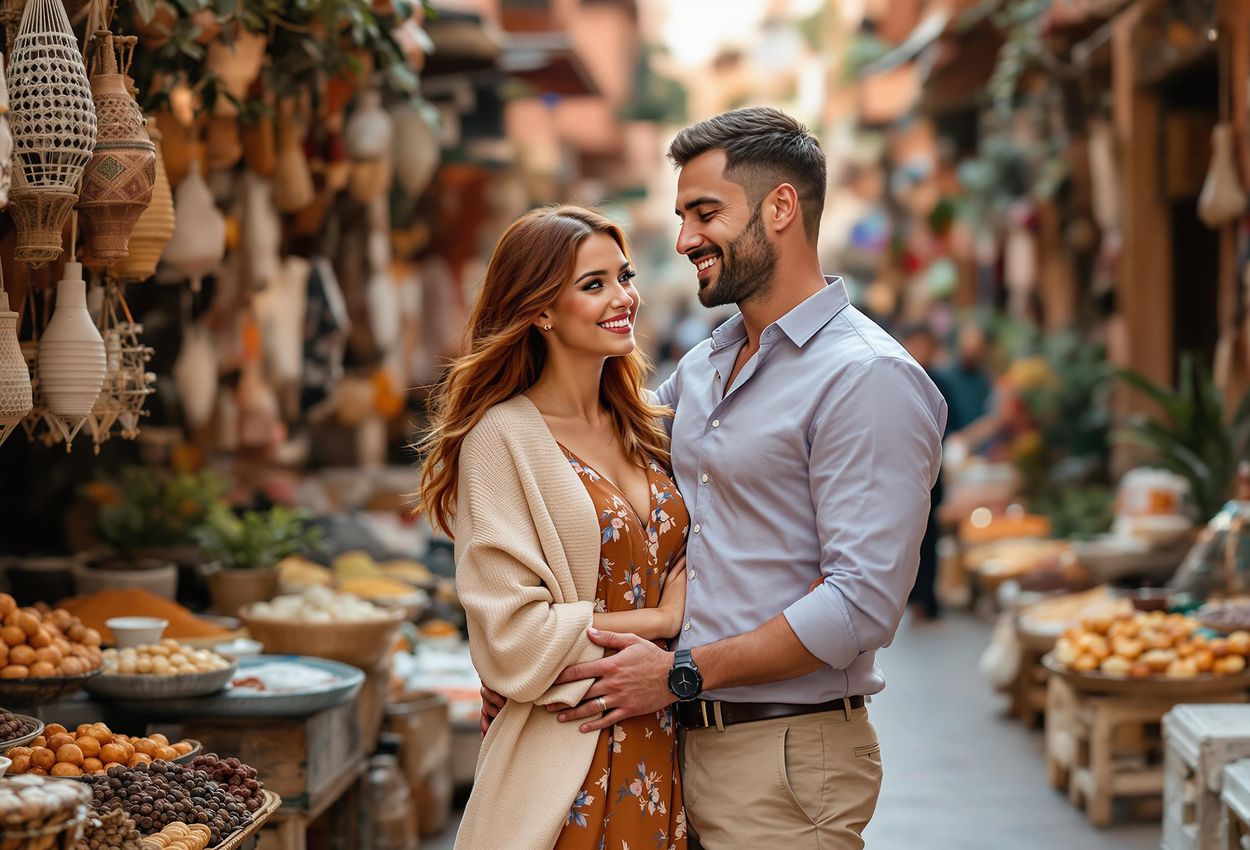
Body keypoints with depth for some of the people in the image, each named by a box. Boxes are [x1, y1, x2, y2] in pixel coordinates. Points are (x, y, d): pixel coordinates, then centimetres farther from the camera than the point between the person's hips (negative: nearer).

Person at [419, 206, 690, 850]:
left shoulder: (641, 429, 10)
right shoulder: (503, 438, -11)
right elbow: (513, 639, -17)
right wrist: (659, 619, -10)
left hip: (666, 744, 6)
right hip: (564, 762, -6)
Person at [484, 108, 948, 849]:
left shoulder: (868, 378, -14)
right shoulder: (700, 369, 13)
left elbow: (863, 601, -21)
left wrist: (684, 673, -17)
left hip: (788, 761, -7)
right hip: (687, 743, 8)